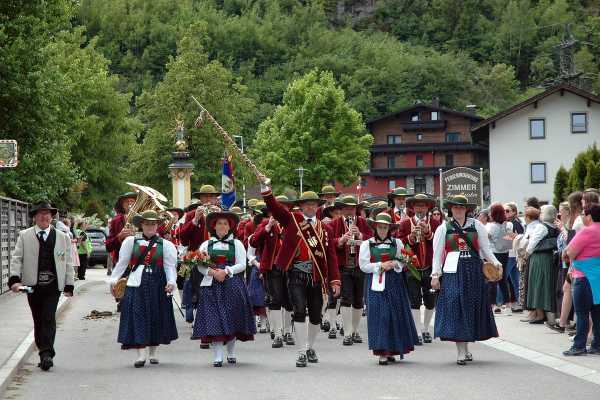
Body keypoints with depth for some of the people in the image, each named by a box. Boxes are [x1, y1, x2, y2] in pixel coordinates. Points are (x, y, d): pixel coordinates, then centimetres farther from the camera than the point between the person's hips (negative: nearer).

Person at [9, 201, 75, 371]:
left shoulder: (62, 237, 9)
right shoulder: (24, 236, 8)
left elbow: (68, 263, 10)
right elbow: (16, 258, 3)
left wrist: (69, 285, 5)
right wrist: (15, 279, -11)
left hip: (53, 285, -1)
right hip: (33, 285, 1)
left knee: (49, 318, -11)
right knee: (38, 320, 6)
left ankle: (47, 354, -12)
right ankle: (46, 354, 16)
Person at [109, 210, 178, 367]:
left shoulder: (165, 245, 6)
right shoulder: (131, 242, 8)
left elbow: (170, 266, 0)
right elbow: (122, 263, 10)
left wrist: (171, 282, -15)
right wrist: (114, 279, 3)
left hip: (157, 284, 0)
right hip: (136, 283, 0)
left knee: (156, 316, 6)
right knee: (137, 315, -8)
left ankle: (154, 351, 20)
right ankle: (141, 353, -10)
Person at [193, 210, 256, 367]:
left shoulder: (236, 244, 9)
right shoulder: (206, 245, 12)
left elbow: (242, 265, 0)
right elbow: (200, 266, 4)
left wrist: (226, 271, -13)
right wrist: (212, 272, -13)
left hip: (232, 285, 0)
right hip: (212, 286, 0)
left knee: (232, 320, -3)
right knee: (214, 321, -9)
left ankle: (231, 353, 12)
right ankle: (217, 356, -9)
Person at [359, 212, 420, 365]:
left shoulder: (397, 243, 10)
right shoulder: (367, 244, 4)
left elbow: (403, 262, 12)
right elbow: (363, 265, -2)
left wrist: (395, 264, -8)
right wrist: (380, 266, -12)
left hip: (394, 283, 3)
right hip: (376, 284, -2)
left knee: (395, 315, 1)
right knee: (380, 315, -9)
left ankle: (391, 350, 12)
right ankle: (381, 353, -8)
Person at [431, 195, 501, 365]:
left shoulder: (477, 225, 9)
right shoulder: (444, 228, 7)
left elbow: (485, 249, 9)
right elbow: (437, 253, 6)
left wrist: (495, 262, -7)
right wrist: (435, 275, -1)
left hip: (474, 271, 2)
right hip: (453, 272, -2)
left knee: (473, 305, 3)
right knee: (455, 306, -8)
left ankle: (465, 349, 16)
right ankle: (462, 352, -6)